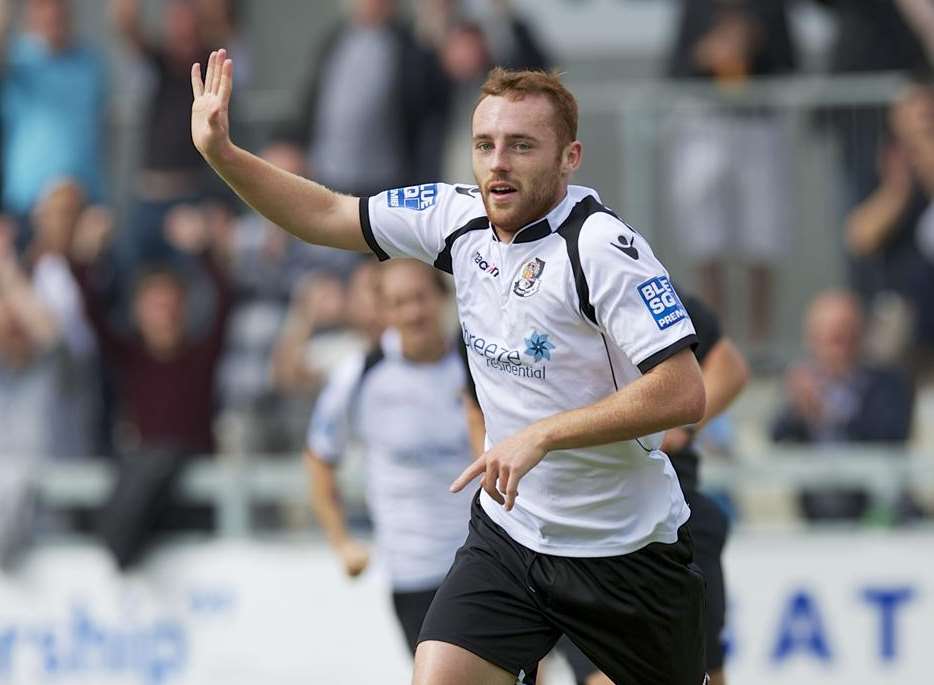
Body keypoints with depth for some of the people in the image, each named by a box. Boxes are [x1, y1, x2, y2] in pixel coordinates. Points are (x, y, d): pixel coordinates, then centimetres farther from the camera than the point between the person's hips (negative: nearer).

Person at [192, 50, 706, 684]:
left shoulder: (603, 249, -22)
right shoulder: (459, 218, -2)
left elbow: (683, 394, -28)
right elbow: (329, 216, 9)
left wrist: (542, 435, -29)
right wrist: (221, 152, -1)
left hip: (625, 552, -4)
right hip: (508, 532, 5)